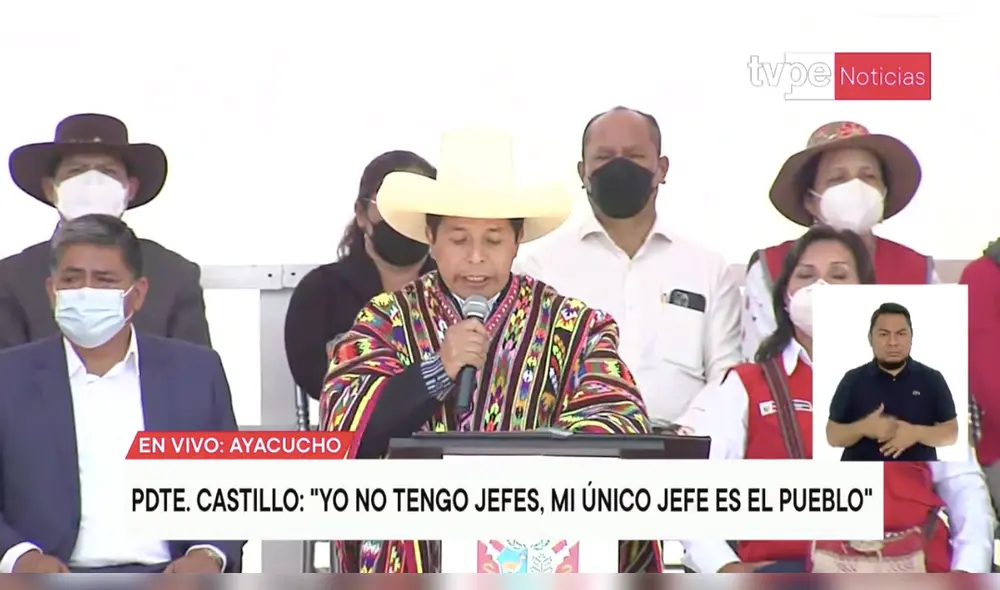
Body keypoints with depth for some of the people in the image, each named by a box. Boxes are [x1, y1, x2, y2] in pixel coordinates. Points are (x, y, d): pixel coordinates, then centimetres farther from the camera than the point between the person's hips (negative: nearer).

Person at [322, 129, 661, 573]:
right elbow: (345, 428, -4)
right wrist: (438, 371, -17)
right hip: (412, 555, -1)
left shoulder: (574, 325, 8)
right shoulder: (387, 319, 8)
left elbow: (622, 421, -6)